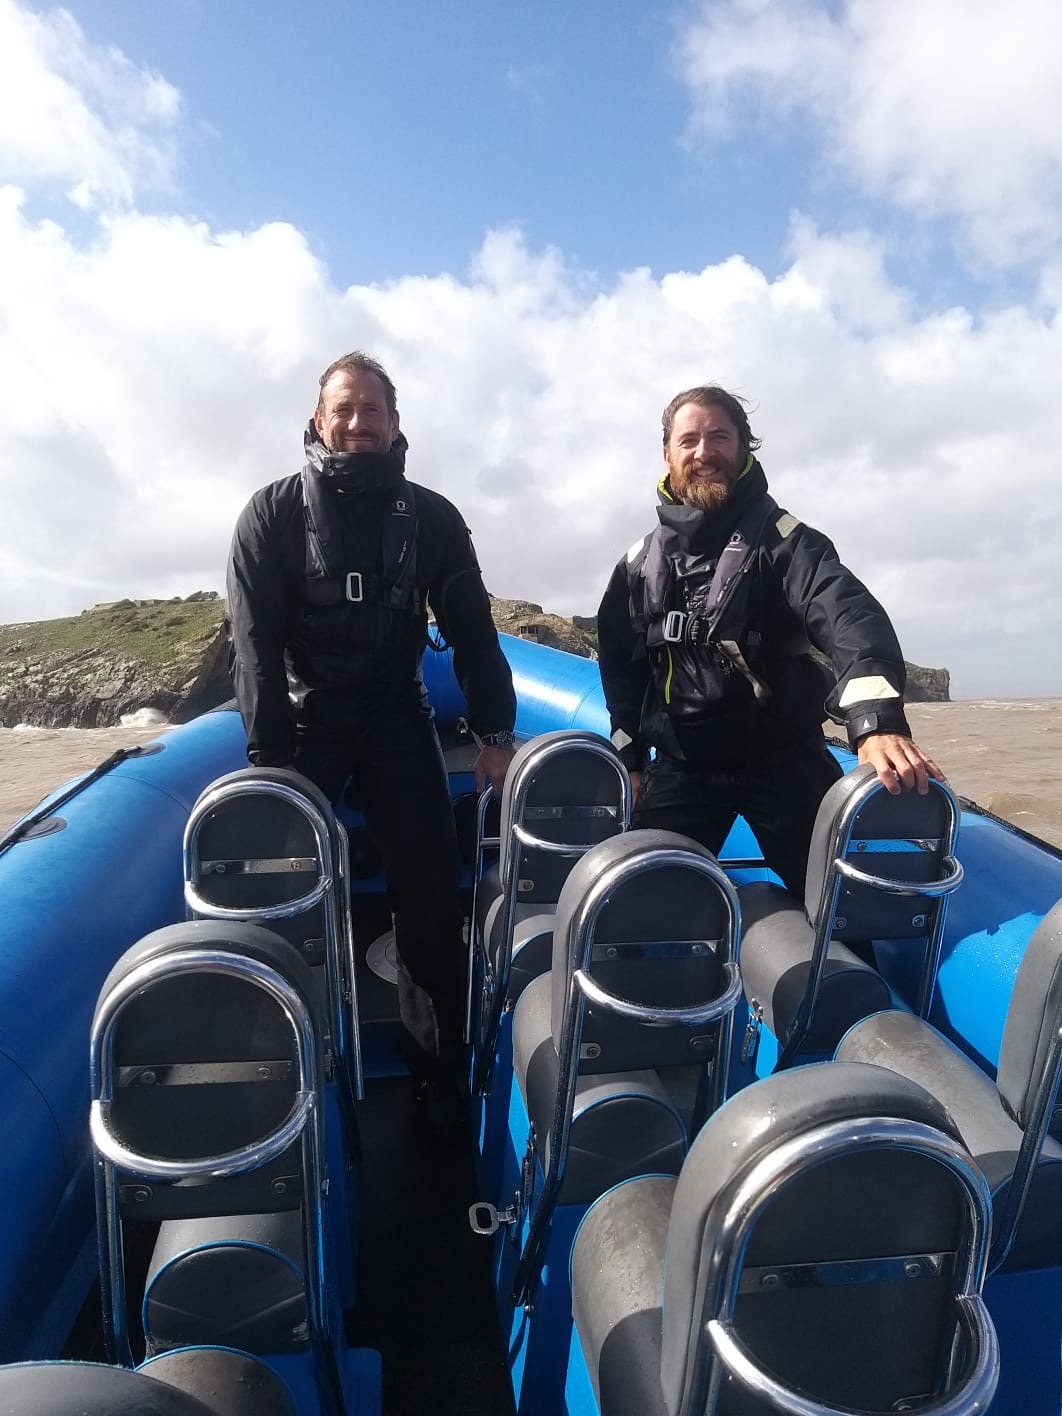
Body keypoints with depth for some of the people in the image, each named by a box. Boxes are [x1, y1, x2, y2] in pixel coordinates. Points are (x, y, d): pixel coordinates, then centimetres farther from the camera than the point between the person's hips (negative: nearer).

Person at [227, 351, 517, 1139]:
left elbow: (472, 632, 1)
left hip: (397, 719, 1)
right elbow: (256, 645, -10)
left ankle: (442, 1074, 14)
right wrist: (270, 757, -17)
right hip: (306, 722, 0)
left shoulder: (431, 517, 0)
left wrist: (495, 734, -5)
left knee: (432, 901, -1)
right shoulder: (274, 514, -5)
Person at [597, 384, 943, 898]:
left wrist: (878, 721, -44)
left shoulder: (782, 539, -7)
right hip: (680, 765, 3)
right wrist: (630, 760, 9)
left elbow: (849, 615, -25)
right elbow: (620, 667, 15)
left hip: (783, 760, -2)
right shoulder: (639, 564, 7)